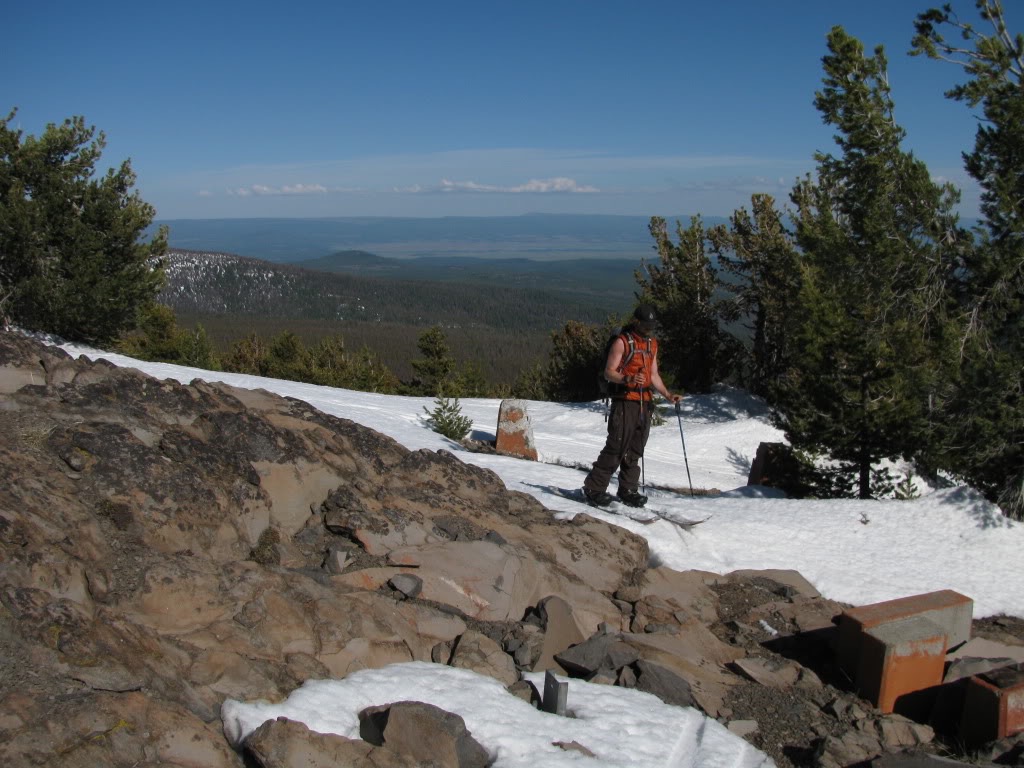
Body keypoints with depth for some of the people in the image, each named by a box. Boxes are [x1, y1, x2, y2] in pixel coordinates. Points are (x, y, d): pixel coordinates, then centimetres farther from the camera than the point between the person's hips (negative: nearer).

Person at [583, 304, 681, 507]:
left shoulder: (652, 344, 18)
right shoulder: (622, 342, -5)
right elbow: (608, 372, -9)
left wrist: (667, 395, 13)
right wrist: (628, 379, -26)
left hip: (644, 404, 7)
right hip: (624, 401, -7)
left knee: (635, 451, 8)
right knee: (617, 447, -11)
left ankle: (628, 491, 15)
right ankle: (594, 488, -6)